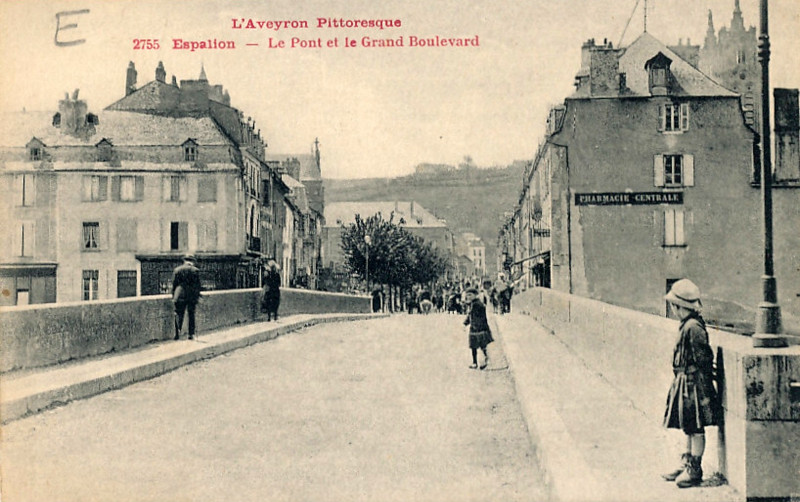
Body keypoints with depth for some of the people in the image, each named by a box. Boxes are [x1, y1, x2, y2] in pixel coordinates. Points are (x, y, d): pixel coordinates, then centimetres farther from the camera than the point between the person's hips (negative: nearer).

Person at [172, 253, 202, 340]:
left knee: (179, 314, 3)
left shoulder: (177, 269, 5)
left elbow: (174, 284, 7)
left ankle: (178, 332, -13)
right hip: (192, 296, 0)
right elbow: (198, 285, 1)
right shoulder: (195, 270, 0)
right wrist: (197, 296, 9)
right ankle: (191, 334, 8)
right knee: (191, 315, 8)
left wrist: (173, 297, 11)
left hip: (180, 296, 0)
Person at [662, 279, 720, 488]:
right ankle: (686, 464, 27)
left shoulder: (693, 328, -21)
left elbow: (703, 361, -20)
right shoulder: (687, 325, 9)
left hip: (692, 385, -10)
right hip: (685, 384, 10)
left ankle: (694, 470, 9)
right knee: (689, 428, 17)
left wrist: (703, 393, -19)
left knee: (696, 428, 1)